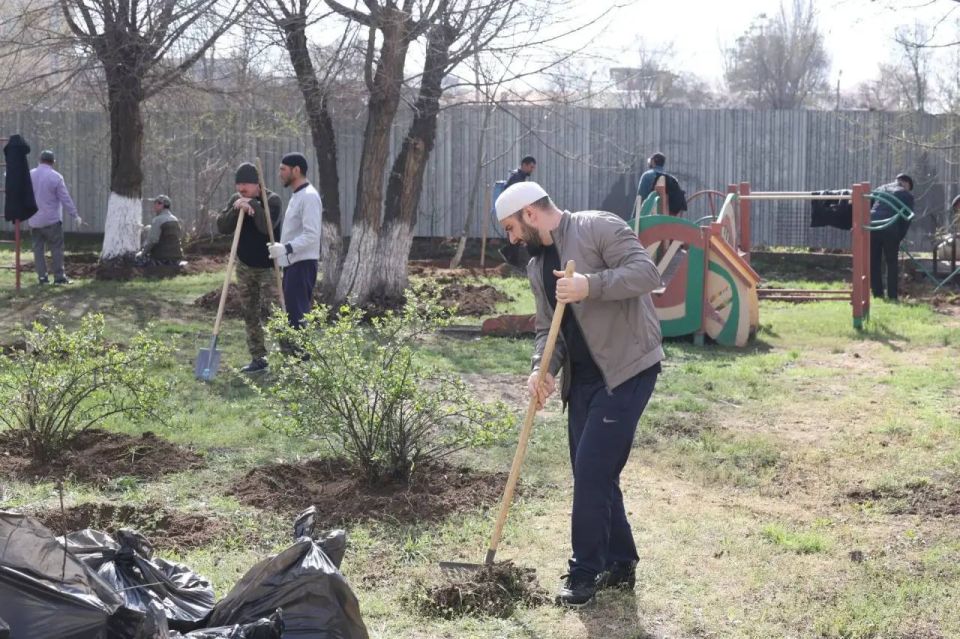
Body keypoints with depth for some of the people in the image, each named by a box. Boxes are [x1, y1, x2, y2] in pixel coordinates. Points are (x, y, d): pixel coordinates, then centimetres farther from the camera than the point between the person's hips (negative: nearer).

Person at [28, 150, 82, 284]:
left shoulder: (29, 175, 3)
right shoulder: (56, 177, -11)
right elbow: (66, 199, -11)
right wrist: (75, 215, -5)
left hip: (34, 220, 4)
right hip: (51, 220, -4)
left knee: (38, 248, 9)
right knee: (57, 248, 2)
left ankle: (42, 276, 7)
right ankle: (59, 276, 1)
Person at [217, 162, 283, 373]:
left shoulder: (272, 200, -12)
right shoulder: (236, 200, 5)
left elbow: (267, 226, -28)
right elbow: (222, 227, -4)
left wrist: (253, 205, -26)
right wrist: (236, 210, -19)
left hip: (267, 266, -6)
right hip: (245, 265, 6)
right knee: (250, 314, 8)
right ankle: (257, 358, 16)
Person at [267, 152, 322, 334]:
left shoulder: (309, 196, -13)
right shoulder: (297, 195, 20)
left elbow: (311, 235, -23)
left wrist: (286, 248, -31)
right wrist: (281, 247, 14)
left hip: (302, 264, -10)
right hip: (292, 263, 10)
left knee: (297, 315, -13)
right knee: (290, 313, 11)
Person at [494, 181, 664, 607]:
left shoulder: (598, 228, -10)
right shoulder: (537, 266, 15)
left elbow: (646, 273, -19)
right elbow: (547, 329, 13)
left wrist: (591, 286, -29)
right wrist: (542, 369, -6)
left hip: (627, 369, -8)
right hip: (583, 377, 8)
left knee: (592, 471, -10)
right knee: (593, 473, 11)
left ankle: (585, 572, 1)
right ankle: (619, 564, 26)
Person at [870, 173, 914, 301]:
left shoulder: (881, 189, 24)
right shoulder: (907, 195, 13)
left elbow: (868, 207, 19)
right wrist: (900, 236, 13)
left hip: (872, 227, 3)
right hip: (890, 230, -3)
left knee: (873, 263, 12)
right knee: (892, 264, 8)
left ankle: (877, 294, 14)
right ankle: (892, 296, 6)